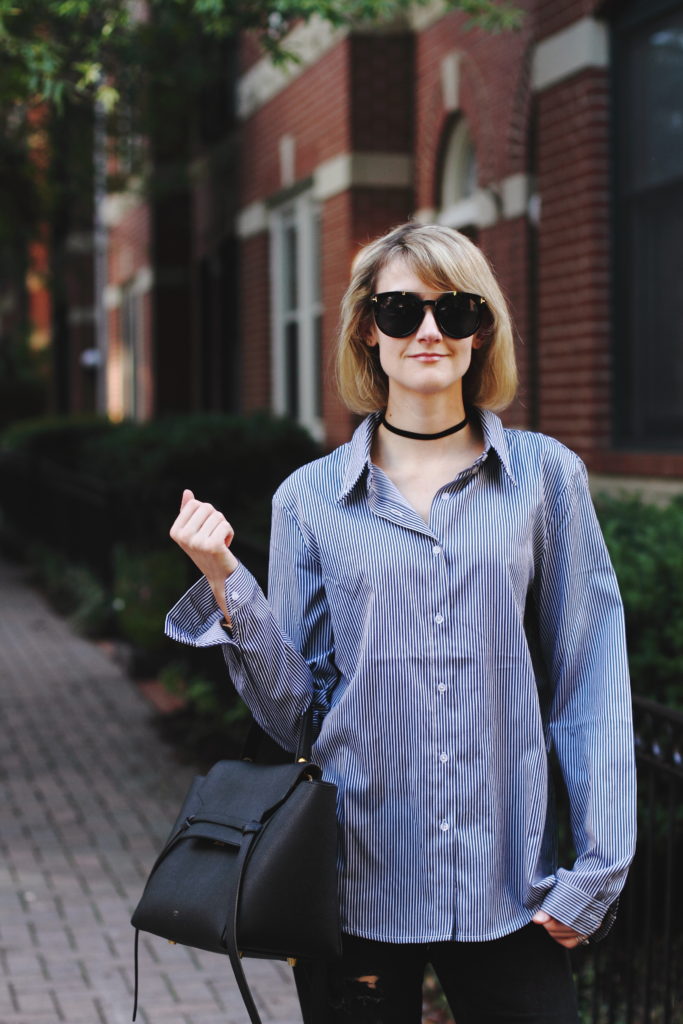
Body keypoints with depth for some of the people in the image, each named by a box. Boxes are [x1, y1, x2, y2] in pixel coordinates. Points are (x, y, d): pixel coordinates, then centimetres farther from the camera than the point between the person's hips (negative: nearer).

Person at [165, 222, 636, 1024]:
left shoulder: (544, 476, 0)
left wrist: (596, 869, -3)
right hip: (357, 876, 1)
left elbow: (591, 681, 1)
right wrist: (224, 582, -10)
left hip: (506, 889, 0)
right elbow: (292, 705, 2)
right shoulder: (310, 499, 1)